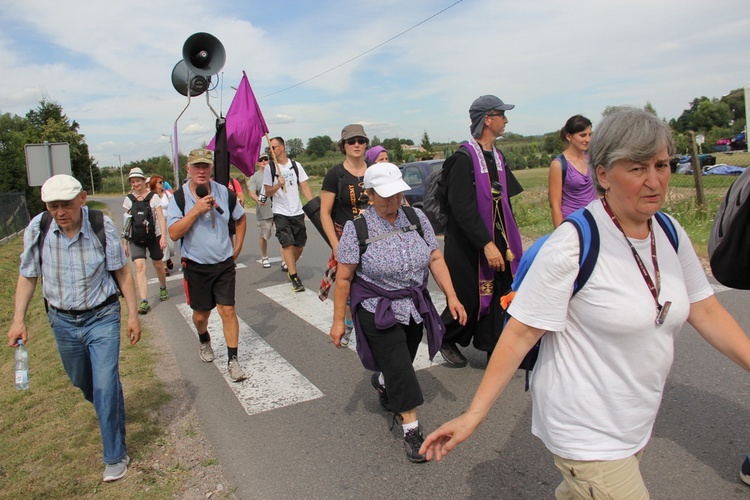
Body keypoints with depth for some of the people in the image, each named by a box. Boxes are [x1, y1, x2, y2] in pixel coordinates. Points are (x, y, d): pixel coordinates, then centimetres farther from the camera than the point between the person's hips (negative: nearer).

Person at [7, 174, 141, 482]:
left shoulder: (102, 226, -18)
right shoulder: (37, 230, -12)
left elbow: (122, 272, -8)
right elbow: (28, 276, 1)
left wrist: (133, 314, -6)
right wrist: (18, 319, -5)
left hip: (102, 318, -3)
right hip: (62, 321, 4)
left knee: (105, 385, -7)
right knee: (81, 381, 22)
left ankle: (115, 456, 10)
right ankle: (109, 410, 55)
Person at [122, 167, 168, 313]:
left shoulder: (153, 197, -2)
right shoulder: (128, 199, 5)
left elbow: (161, 218, -7)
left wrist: (163, 237, -18)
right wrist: (125, 242, 11)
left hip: (154, 236, -1)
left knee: (158, 265, 11)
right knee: (140, 266, -14)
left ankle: (163, 288, 41)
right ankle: (144, 301, -18)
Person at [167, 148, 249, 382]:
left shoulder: (224, 192, -2)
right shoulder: (179, 196, -9)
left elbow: (240, 218, 14)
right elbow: (174, 233, -17)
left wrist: (237, 248, 9)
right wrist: (196, 210, -25)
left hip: (224, 263, 1)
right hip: (196, 266, -1)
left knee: (227, 310, -4)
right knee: (201, 313, 13)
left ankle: (233, 360, 5)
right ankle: (204, 342, 45)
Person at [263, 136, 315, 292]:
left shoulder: (296, 165, 4)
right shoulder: (270, 169, 0)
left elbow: (305, 187, 2)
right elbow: (268, 193, 1)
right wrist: (278, 184, -19)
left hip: (297, 212, 2)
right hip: (281, 213, -2)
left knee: (299, 245, 9)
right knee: (288, 244, -12)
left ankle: (291, 268, 34)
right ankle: (294, 278, -7)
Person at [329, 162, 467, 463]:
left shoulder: (416, 217, -2)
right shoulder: (357, 228, -13)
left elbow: (435, 259, 1)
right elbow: (344, 278, -10)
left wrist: (452, 297, -5)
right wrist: (338, 320, -8)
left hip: (414, 306, 5)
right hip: (377, 311, -4)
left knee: (400, 362, 19)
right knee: (399, 368, -4)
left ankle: (381, 383, 53)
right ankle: (411, 430, 12)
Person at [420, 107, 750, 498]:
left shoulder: (671, 234, -2)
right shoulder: (573, 245, -24)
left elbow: (705, 311, 9)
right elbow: (521, 333, -22)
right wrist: (473, 415, -22)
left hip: (637, 422, 7)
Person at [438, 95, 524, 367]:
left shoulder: (497, 157, 11)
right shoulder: (464, 158, -15)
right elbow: (462, 208, -21)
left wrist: (510, 241, 14)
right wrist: (486, 244, -25)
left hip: (496, 241, 7)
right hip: (469, 244, -7)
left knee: (498, 297, 8)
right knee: (469, 300, 3)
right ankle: (446, 340, 28)